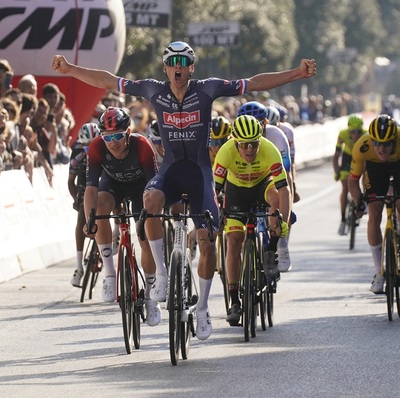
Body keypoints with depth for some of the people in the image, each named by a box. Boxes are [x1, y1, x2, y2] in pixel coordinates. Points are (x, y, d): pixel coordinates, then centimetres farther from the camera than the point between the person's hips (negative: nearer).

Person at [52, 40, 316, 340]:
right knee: (150, 200, -35)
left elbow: (255, 83, -8)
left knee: (207, 242, -5)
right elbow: (107, 81, 3)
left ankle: (202, 307, 15)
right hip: (170, 169, 0)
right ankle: (161, 273, -22)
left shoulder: (207, 89, -7)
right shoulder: (154, 90, -2)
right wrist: (69, 69, 0)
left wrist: (298, 74, -14)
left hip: (199, 171, 0)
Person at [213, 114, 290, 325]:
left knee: (276, 196, -35)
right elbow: (214, 188, -30)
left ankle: (271, 255, -19)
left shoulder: (269, 151, -34)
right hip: (236, 189, 0)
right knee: (233, 240, -11)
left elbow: (284, 189, -36)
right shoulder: (226, 152, -33)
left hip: (262, 185, 0)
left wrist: (283, 221, -47)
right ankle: (234, 302, -3)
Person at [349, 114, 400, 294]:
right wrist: (359, 203, -32)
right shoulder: (362, 147, -36)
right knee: (374, 215, -11)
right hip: (375, 167, 0)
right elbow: (353, 179, -20)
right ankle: (379, 273, -3)